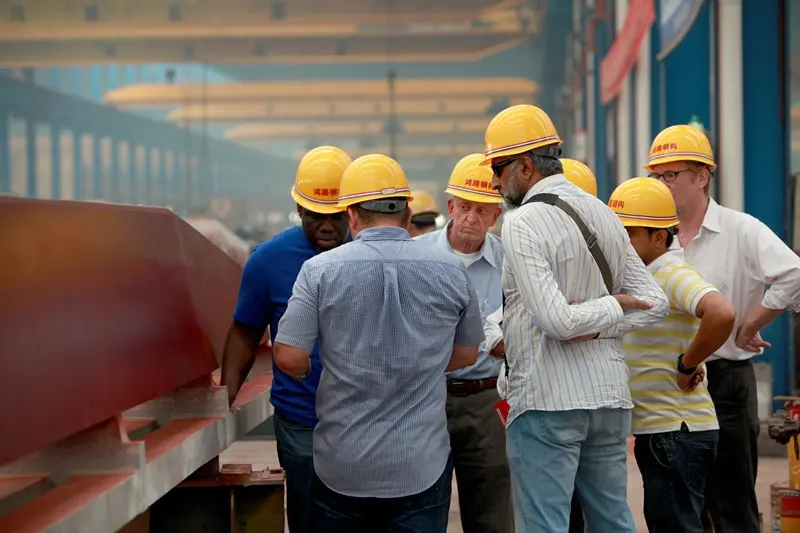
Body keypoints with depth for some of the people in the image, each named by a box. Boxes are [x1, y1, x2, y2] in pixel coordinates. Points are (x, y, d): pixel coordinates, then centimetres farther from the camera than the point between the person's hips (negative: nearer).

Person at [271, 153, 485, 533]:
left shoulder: (320, 270, -8)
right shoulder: (450, 270, -2)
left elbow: (289, 358, -10)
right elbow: (466, 355, 10)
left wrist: (305, 373, 13)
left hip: (342, 466, 0)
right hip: (422, 465, 1)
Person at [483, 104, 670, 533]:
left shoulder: (522, 224, -12)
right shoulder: (603, 213, 11)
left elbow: (557, 321, -20)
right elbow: (655, 302, 9)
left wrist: (609, 309, -5)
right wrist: (602, 325, -2)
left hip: (547, 401, -8)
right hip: (610, 397, 8)